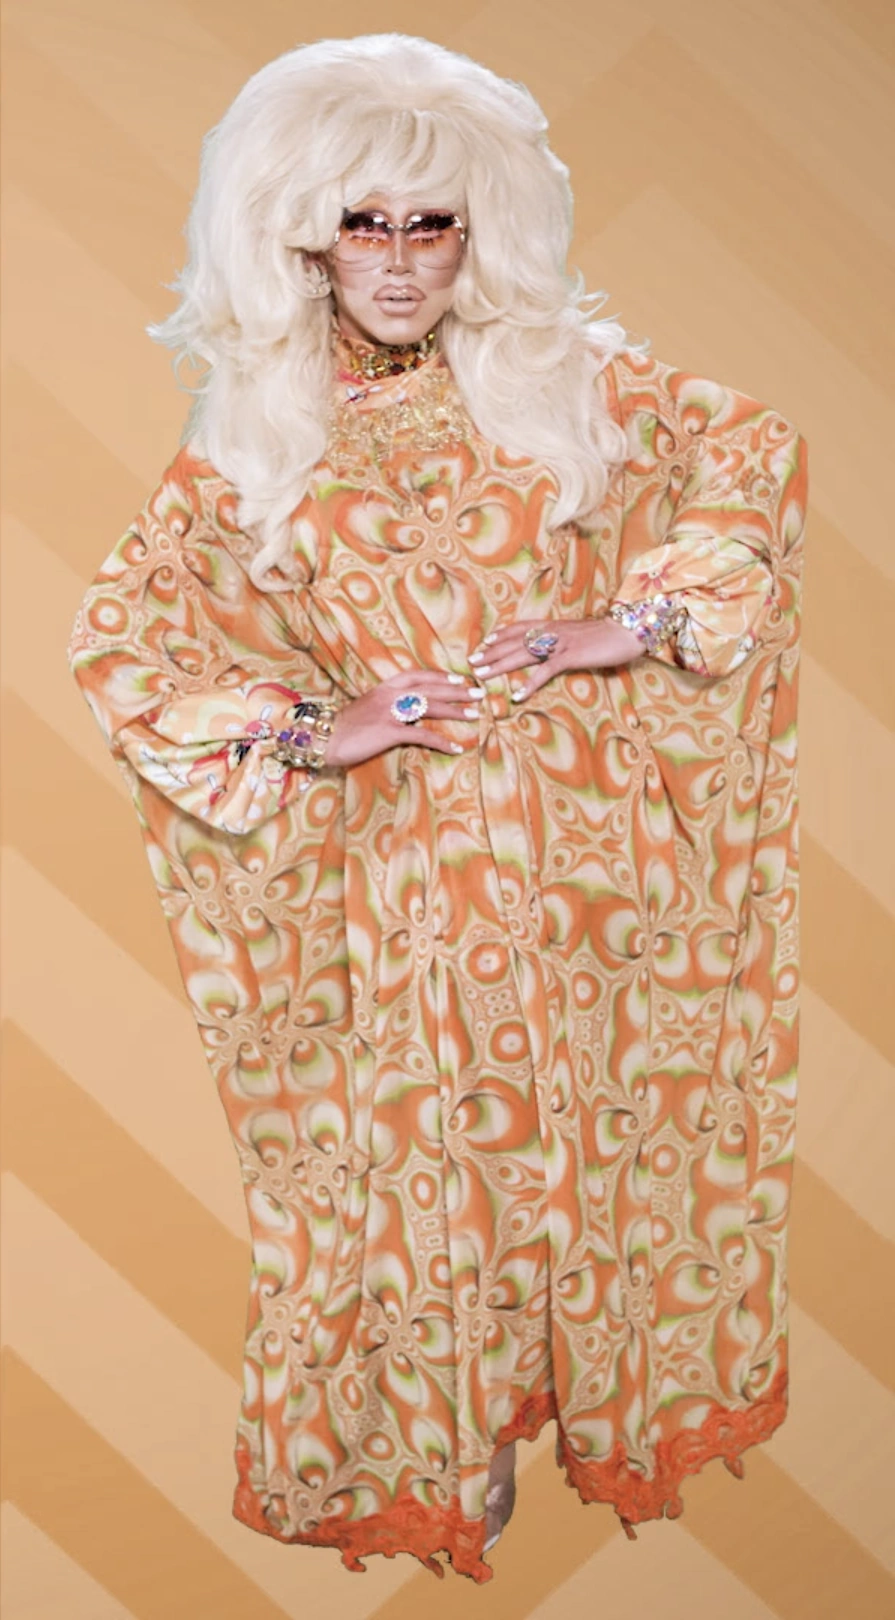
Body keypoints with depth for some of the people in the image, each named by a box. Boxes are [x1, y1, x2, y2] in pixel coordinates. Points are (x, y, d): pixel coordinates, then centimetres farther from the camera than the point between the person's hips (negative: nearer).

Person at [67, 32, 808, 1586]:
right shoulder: (250, 426, -1)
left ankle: (602, 1388, 43)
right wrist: (309, 730, -14)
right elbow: (117, 637, -3)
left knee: (592, 1117, 15)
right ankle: (446, 1436, 38)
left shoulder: (562, 373, 1)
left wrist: (637, 620, -12)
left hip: (581, 844, 1)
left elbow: (756, 452, 1)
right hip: (390, 863, -1)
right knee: (418, 1141, 12)